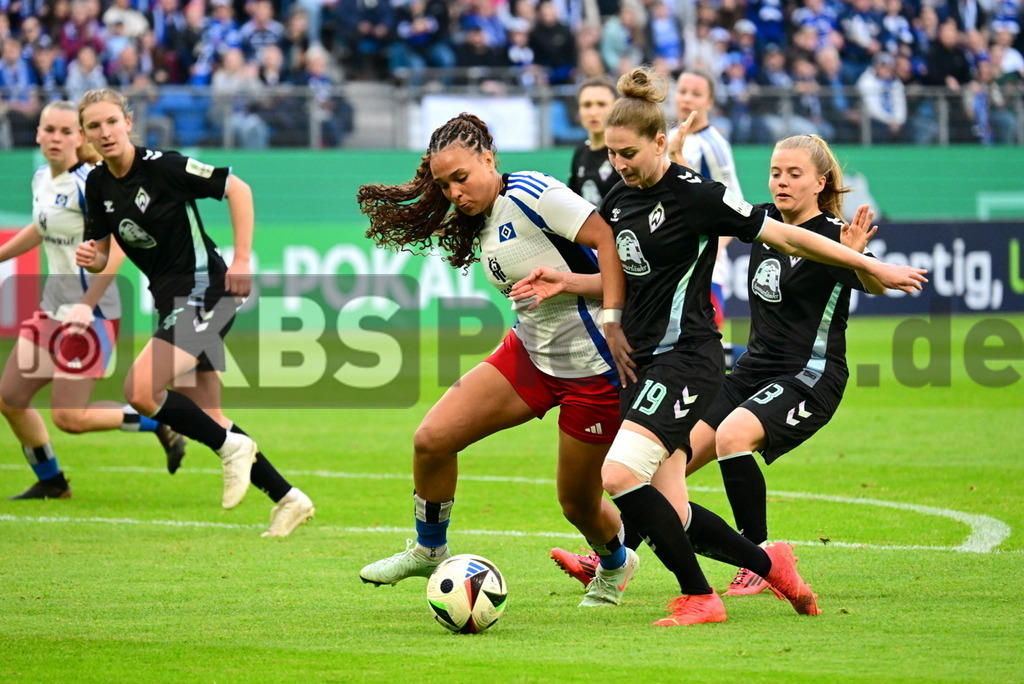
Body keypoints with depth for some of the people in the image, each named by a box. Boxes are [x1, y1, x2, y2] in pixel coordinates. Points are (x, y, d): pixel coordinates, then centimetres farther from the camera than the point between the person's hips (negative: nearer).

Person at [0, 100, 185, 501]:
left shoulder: (88, 184, -17)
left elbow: (117, 245, -24)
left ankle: (158, 424, 7)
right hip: (53, 309, 8)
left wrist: (87, 304, -30)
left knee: (70, 417, -12)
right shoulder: (42, 179, 8)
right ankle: (50, 483, 25)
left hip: (92, 313, -8)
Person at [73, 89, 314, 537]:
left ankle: (232, 448, -4)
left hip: (204, 291, -8)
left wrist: (242, 260, -16)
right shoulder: (98, 185, 5)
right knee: (207, 420, 9)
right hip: (170, 298, 8)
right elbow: (100, 255, 12)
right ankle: (288, 499, 18)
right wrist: (90, 258, -12)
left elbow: (238, 189, -12)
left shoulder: (162, 166, -16)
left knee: (140, 389, -22)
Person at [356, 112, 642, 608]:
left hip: (591, 368, -8)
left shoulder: (528, 194, -17)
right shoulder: (481, 226, 9)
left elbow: (608, 240, -23)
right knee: (432, 439, -5)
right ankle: (429, 550, 17)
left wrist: (613, 320, -28)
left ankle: (615, 565, 39)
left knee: (577, 502, 5)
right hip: (529, 354, 8)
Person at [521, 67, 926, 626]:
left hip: (685, 360, -8)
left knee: (617, 474, -24)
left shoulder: (693, 194, -11)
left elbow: (783, 236, -8)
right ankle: (769, 565, 27)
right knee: (671, 514, 4)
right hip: (641, 364, 8)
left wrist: (872, 267, -6)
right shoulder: (619, 202, 11)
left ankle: (698, 598, -11)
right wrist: (564, 284, 5)